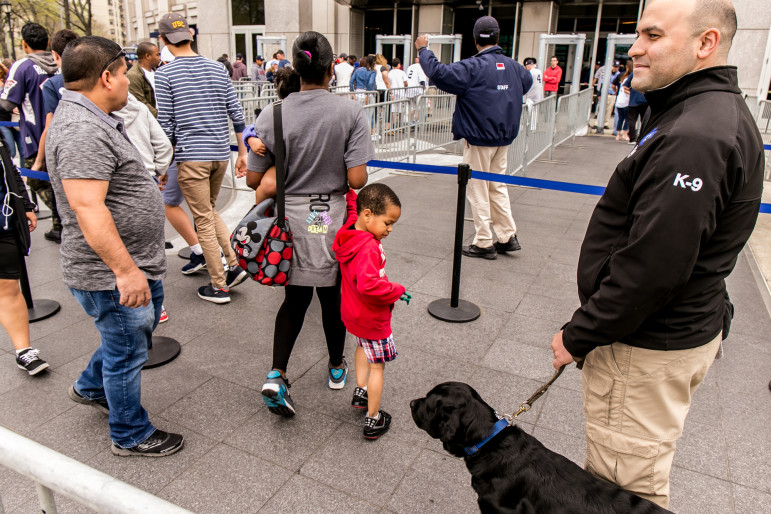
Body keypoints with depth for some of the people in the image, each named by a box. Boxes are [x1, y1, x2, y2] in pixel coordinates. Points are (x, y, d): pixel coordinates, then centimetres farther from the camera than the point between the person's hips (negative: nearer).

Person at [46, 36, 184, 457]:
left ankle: (91, 386, 48)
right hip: (113, 275, -10)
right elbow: (87, 206, -31)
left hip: (134, 264, 10)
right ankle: (131, 436, 29)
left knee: (142, 325, 27)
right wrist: (126, 270, -30)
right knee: (127, 354, 7)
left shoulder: (88, 118, 12)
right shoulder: (82, 131, -24)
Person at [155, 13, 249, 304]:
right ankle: (236, 264, 14)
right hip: (221, 154, 5)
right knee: (209, 211, 23)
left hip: (191, 157, -5)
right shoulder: (217, 69, 8)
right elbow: (237, 114, 8)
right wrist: (242, 153, 15)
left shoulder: (164, 74, -5)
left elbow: (166, 126, -7)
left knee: (204, 221, 3)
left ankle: (219, 287, 11)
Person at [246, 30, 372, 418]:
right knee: (333, 296, 17)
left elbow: (253, 180, -2)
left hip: (290, 218, 1)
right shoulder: (350, 113, -11)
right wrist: (336, 179, 7)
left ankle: (277, 375, 4)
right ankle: (337, 368, 36)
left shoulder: (272, 115, -6)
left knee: (295, 298, 16)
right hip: (334, 219, -1)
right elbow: (357, 179, -16)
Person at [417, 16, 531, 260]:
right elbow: (528, 80, 28)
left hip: (479, 139, -7)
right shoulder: (513, 66, 6)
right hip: (504, 138, 7)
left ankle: (484, 243, 9)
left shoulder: (473, 67, -17)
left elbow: (439, 73, -22)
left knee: (478, 189, 3)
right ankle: (509, 237, 21)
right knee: (498, 186, 18)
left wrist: (424, 50, -7)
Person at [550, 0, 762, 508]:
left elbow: (651, 270, -28)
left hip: (648, 349, -10)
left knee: (627, 489, 8)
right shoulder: (715, 111, 11)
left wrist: (578, 336, -14)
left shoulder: (694, 139, -25)